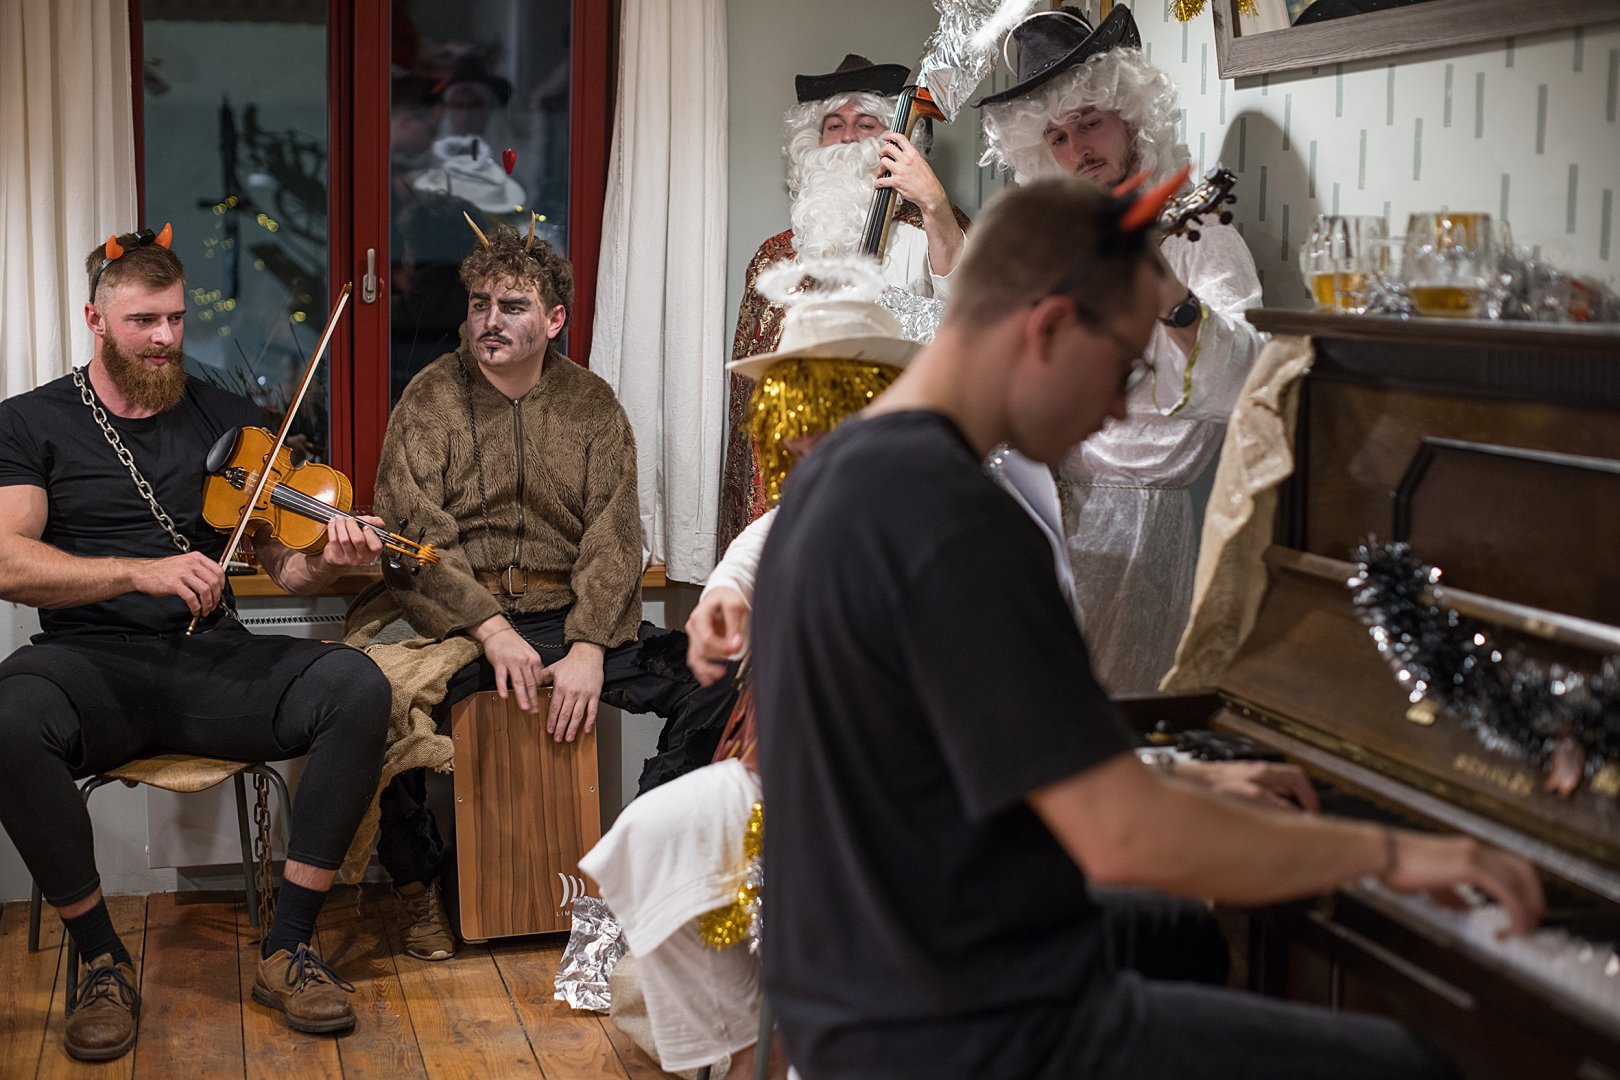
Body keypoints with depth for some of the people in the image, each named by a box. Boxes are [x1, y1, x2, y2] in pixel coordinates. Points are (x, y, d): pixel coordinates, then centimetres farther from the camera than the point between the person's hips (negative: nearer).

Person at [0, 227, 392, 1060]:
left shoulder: (228, 422, 14)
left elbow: (284, 566, 10)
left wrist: (326, 561, -15)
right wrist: (141, 571, -22)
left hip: (213, 661, 2)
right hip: (92, 662, -2)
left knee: (358, 688, -26)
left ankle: (287, 947, -14)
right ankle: (102, 957, -14)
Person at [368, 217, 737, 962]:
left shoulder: (592, 405, 8)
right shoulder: (430, 400, 2)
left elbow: (613, 538, -1)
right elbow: (409, 540, -8)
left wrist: (587, 649, -16)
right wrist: (492, 630, -19)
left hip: (567, 617, 2)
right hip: (455, 620, -2)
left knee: (711, 684, -16)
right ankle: (419, 885, -4)